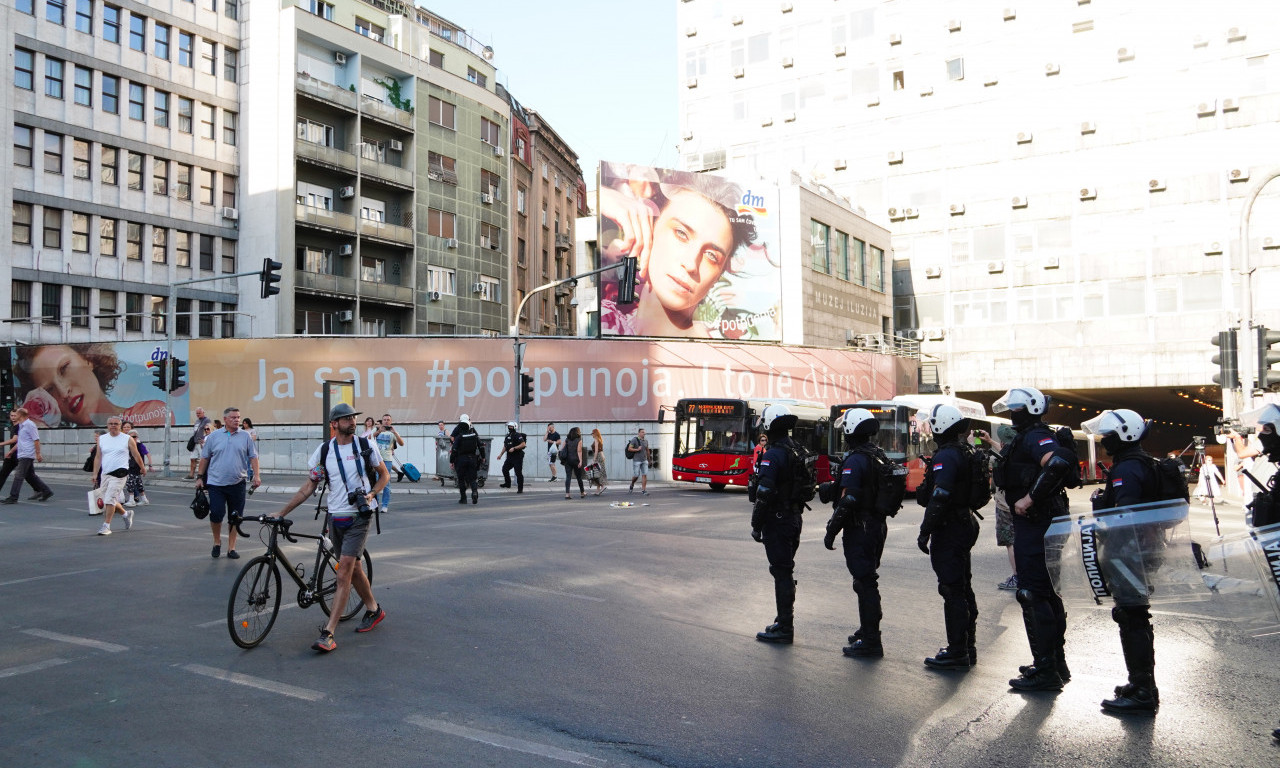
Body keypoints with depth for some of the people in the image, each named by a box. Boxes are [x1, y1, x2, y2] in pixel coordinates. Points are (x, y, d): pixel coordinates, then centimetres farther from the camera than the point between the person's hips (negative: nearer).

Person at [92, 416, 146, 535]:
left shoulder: (128, 439, 1)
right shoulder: (101, 439, 10)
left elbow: (136, 455, 10)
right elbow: (98, 457, 12)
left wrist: (142, 467, 19)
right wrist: (95, 474, 7)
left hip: (119, 473, -5)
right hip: (105, 474, 5)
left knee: (109, 499, -14)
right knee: (108, 501, 11)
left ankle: (106, 526, -8)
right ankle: (126, 514, 35)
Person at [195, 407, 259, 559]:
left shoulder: (246, 436, 5)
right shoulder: (214, 437, 5)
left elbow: (253, 457, 6)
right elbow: (204, 458, 10)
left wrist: (256, 475, -4)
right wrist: (199, 477, 8)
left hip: (237, 484, 1)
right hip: (216, 483, -1)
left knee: (235, 517, 5)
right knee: (216, 514, -7)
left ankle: (231, 547, 16)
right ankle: (217, 542, 18)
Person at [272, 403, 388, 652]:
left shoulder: (365, 445, -3)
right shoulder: (323, 452, 1)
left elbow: (384, 474, 8)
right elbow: (309, 487, 4)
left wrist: (371, 494, -10)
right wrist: (281, 513, -1)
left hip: (358, 517, -3)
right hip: (334, 518, 3)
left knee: (344, 574, -11)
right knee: (353, 568, 15)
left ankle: (328, 634, -12)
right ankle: (373, 610, 37)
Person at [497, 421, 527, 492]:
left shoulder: (517, 435, -12)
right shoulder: (507, 436, 16)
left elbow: (523, 444, -20)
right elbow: (505, 446, 24)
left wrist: (514, 448, -24)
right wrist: (501, 454, 18)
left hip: (517, 457, -9)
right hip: (510, 457, 9)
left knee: (518, 472, -6)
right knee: (504, 469, 10)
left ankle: (520, 488, 0)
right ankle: (507, 483, 29)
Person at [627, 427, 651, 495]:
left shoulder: (646, 441, 10)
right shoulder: (634, 440, -6)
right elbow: (629, 449, -10)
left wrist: (648, 460, 25)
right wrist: (637, 449, -21)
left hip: (644, 461, 4)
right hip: (636, 461, -4)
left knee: (645, 475, -6)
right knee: (636, 475, -2)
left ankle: (643, 490, -6)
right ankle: (632, 485, 28)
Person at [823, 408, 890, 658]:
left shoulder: (855, 461, -18)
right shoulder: (880, 456, 10)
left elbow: (847, 501, -22)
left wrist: (831, 531, -15)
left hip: (859, 529, -9)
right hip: (878, 526, 9)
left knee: (865, 583, -5)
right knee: (868, 580, 21)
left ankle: (870, 642, 0)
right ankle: (867, 630, 34)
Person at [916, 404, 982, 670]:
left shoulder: (946, 456, -18)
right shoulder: (969, 453, 13)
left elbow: (940, 497, -25)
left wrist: (925, 531, -21)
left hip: (949, 529, -10)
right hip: (967, 525, 10)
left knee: (952, 591, -5)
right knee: (964, 589, 16)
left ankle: (957, 653, -1)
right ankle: (968, 648, 25)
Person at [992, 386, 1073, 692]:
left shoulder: (1034, 437, -17)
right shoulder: (1028, 437, 15)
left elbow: (1057, 463, -35)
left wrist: (1030, 498, -30)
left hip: (1035, 525, -11)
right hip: (1040, 523, 11)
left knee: (1032, 594, -7)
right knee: (1047, 592, 18)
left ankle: (1045, 670, -1)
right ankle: (1056, 662, 30)